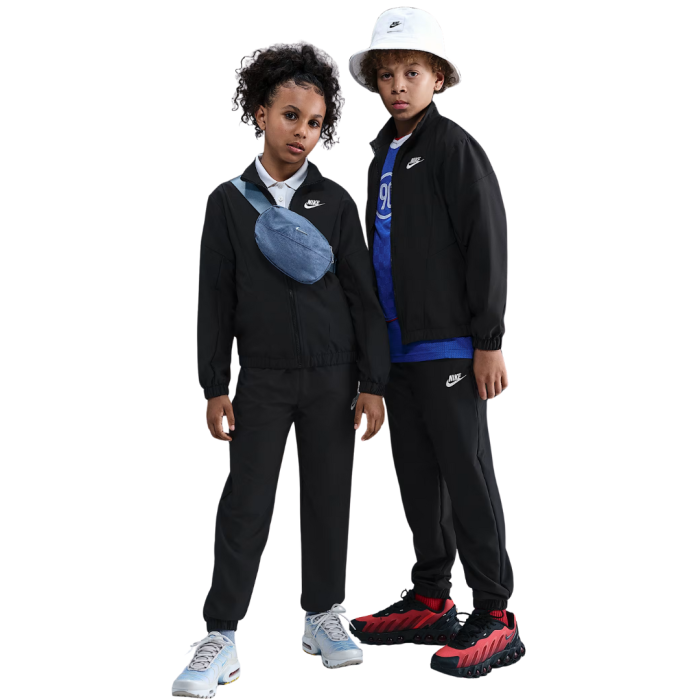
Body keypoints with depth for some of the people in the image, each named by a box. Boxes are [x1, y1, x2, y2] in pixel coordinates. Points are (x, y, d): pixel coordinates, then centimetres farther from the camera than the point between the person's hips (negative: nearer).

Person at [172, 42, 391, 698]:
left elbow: (362, 294, 2)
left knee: (328, 496, 8)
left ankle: (323, 615, 25)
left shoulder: (335, 201, 2)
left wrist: (372, 384, -2)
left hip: (332, 376, 1)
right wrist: (214, 387, 0)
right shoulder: (229, 201, 2)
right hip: (262, 378, -1)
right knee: (245, 502, -1)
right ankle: (221, 637, 7)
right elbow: (216, 299, 3)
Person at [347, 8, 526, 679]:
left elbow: (487, 242, -13)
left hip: (448, 346, -8)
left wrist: (489, 341, -16)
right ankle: (430, 603, 24)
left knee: (466, 478, -3)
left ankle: (495, 617, 6)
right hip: (398, 347, 8)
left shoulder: (453, 147, -7)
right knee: (417, 479, 13)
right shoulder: (383, 155, 16)